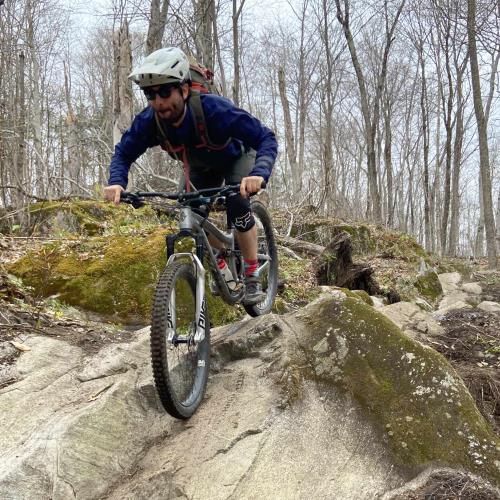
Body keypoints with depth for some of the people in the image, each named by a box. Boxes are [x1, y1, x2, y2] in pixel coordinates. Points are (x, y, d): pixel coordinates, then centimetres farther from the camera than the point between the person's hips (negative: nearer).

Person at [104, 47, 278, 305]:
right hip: (200, 166, 5)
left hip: (236, 157, -4)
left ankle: (252, 276, -11)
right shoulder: (148, 121, -30)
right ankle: (222, 265, 16)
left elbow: (267, 139, -42)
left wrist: (259, 174, -61)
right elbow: (124, 153, -16)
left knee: (237, 204, -26)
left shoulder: (214, 109, -42)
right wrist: (116, 182, -38)